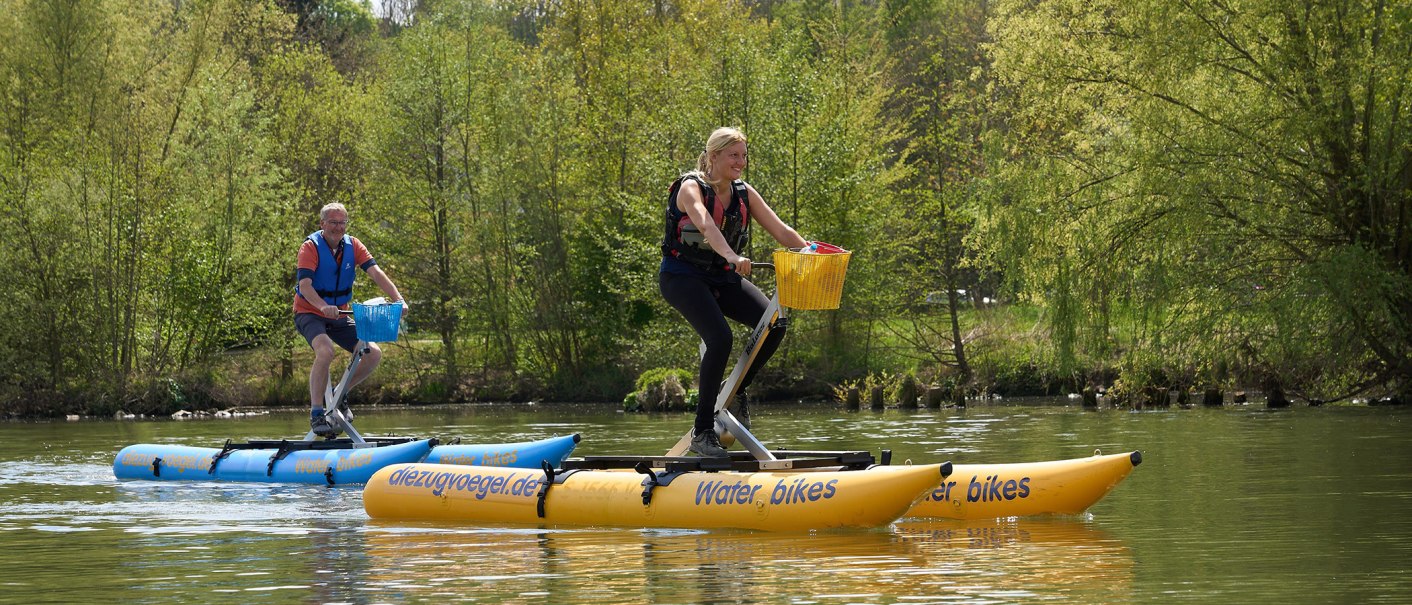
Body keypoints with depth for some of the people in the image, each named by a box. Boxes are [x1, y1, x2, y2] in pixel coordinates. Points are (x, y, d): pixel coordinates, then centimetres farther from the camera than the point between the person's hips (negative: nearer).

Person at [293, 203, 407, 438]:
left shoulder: (352, 246, -1)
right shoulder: (311, 247, -15)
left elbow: (376, 273, -13)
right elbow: (304, 285, -27)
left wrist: (398, 300, -29)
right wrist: (324, 307, -46)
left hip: (338, 317, 6)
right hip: (309, 313, -6)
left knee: (373, 354, -7)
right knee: (325, 351, -34)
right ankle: (316, 414, -27)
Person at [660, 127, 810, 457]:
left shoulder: (744, 193, 5)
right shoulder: (691, 188, -14)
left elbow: (780, 230, 0)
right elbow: (706, 225, -35)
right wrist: (733, 257, -53)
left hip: (722, 278, 6)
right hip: (682, 276, -6)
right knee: (720, 338, -28)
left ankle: (737, 389, 7)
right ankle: (702, 433, -21)